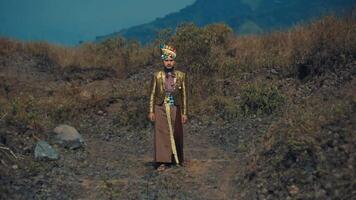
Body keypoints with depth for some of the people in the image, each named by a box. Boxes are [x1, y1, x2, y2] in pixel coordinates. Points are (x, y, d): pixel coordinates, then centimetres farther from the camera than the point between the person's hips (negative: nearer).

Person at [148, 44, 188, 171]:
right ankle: (162, 162, 1)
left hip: (175, 109, 1)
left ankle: (177, 160, 25)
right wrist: (151, 111, -4)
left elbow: (184, 95, 2)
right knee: (161, 135, -3)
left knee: (176, 135, 8)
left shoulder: (181, 76, 2)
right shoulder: (157, 76, 1)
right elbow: (152, 94, 3)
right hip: (160, 109, 0)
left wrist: (184, 113, -1)